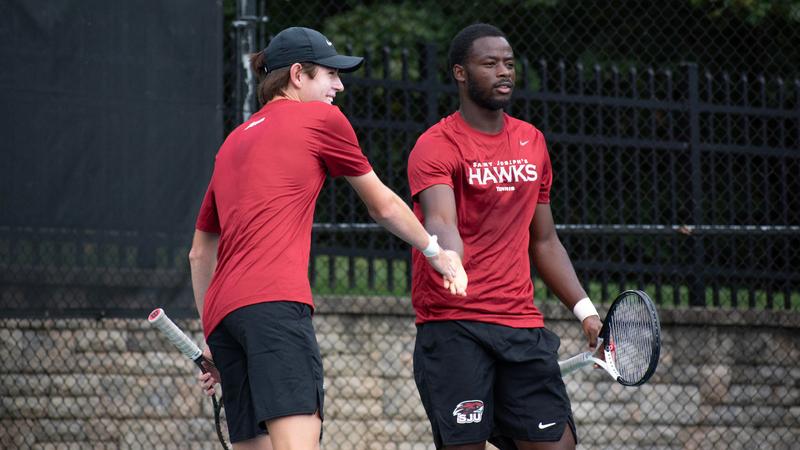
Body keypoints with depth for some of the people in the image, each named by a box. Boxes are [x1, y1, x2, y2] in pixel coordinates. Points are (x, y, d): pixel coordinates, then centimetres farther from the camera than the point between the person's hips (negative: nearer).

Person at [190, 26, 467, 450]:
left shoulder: (233, 143, 27)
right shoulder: (322, 118, 9)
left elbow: (200, 253, 32)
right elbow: (383, 206, 20)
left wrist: (212, 339, 37)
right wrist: (436, 252, 36)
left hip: (221, 310, 8)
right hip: (274, 301, -8)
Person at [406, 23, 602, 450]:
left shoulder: (533, 142, 16)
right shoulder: (436, 146, -5)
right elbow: (440, 222, -24)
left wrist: (584, 309, 13)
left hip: (523, 326, 6)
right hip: (453, 328, -6)